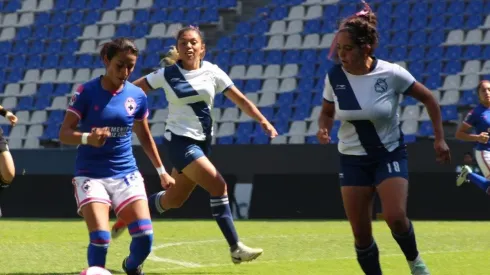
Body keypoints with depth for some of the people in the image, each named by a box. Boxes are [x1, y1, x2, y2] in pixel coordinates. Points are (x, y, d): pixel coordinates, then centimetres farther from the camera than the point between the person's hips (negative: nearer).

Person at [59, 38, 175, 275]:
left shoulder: (137, 96, 3)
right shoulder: (87, 92, -8)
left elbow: (144, 136, 18)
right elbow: (64, 134, -11)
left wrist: (161, 171, 20)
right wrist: (87, 137, -31)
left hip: (126, 175, 3)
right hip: (91, 174, -3)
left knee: (144, 236, -10)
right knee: (100, 238, -20)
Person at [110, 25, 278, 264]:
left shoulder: (212, 72, 1)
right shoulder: (167, 75, -6)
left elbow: (240, 100, 1)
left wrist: (264, 121, -9)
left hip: (202, 142, 5)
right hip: (179, 141, -5)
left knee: (174, 200, 13)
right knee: (218, 186, -19)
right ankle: (235, 248, -16)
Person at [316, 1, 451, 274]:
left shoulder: (391, 73, -17)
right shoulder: (334, 77, -9)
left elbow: (429, 99, -3)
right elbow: (327, 112, 9)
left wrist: (439, 138, -5)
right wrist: (324, 128, -14)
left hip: (390, 154, -3)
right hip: (353, 159, 3)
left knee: (396, 217, -20)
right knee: (361, 233, -1)